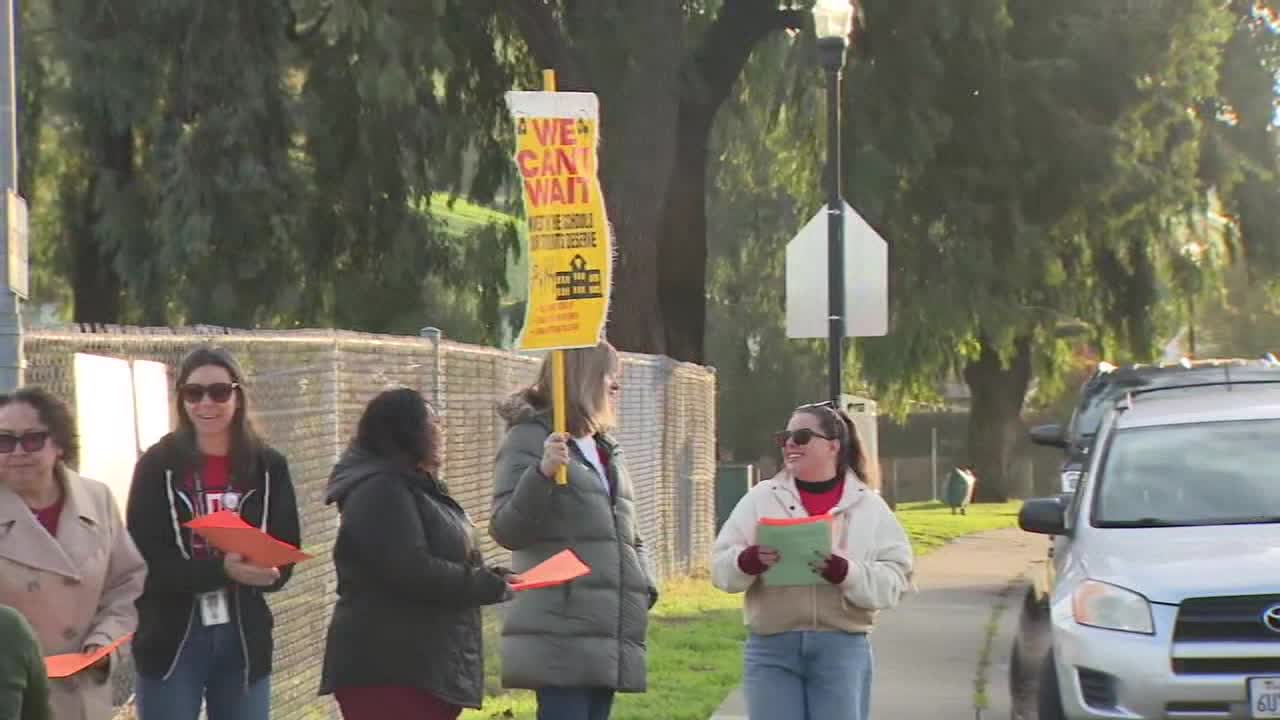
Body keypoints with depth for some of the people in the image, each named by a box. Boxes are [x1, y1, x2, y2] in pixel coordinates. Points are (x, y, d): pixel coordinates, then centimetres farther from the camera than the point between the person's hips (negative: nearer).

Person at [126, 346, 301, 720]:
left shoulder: (268, 467, 4)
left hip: (244, 639, 3)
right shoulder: (158, 466, -3)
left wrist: (262, 571, -21)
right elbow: (146, 562, -10)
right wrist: (223, 570, -25)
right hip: (172, 640, -2)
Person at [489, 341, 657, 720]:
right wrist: (543, 473, -28)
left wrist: (643, 586, 7)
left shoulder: (607, 451, 21)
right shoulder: (530, 440, -4)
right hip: (561, 635, -8)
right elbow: (507, 530, -13)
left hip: (607, 636, 8)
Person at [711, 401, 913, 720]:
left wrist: (844, 572, -20)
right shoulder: (760, 499, 8)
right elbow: (721, 565, 4)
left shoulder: (868, 506, 5)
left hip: (842, 648, -1)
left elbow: (894, 578, -3)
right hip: (771, 648, 1)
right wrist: (750, 561, -18)